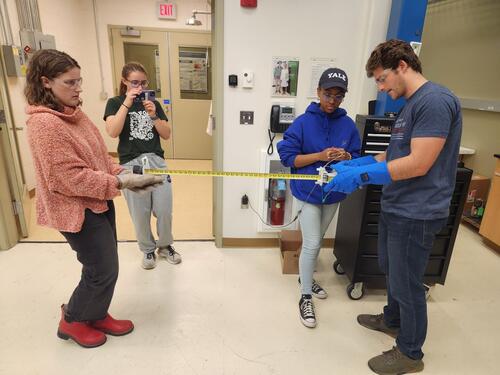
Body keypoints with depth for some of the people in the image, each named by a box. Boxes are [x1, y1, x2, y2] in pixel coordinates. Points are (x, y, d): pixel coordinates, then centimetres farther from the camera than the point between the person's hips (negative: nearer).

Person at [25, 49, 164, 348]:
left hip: (99, 202, 9)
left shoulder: (73, 113, 6)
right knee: (104, 270, 4)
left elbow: (99, 156, 12)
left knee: (104, 266, 19)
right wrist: (121, 183, -22)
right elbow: (70, 179, -24)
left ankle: (97, 316, 40)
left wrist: (123, 174, -4)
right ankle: (72, 320, 30)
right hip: (77, 211, -9)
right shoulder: (44, 123, -21)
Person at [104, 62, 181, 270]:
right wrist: (127, 103, -16)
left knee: (164, 210, 2)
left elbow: (167, 134, 5)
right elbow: (112, 132, -14)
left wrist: (153, 115, -11)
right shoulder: (115, 103, 3)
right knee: (140, 214, 5)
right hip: (131, 164, -2)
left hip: (156, 161, 3)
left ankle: (165, 245, 28)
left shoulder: (153, 103, 12)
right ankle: (148, 249, 29)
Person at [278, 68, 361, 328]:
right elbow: (287, 157, -13)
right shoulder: (303, 122, -13)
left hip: (333, 193, 4)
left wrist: (346, 157, -20)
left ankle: (306, 278, 43)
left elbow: (356, 159, 3)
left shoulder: (348, 125, -3)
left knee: (317, 241, 20)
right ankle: (305, 298, 13)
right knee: (311, 244, -4)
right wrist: (319, 156, -24)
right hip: (307, 193, -4)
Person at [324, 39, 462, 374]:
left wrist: (360, 176, -23)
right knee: (392, 270, 25)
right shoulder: (411, 103, 12)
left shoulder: (434, 100, -20)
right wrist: (352, 164, 5)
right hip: (394, 208, 10)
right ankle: (393, 319, 49)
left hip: (416, 214, -9)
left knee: (407, 282, 7)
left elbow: (418, 164, -26)